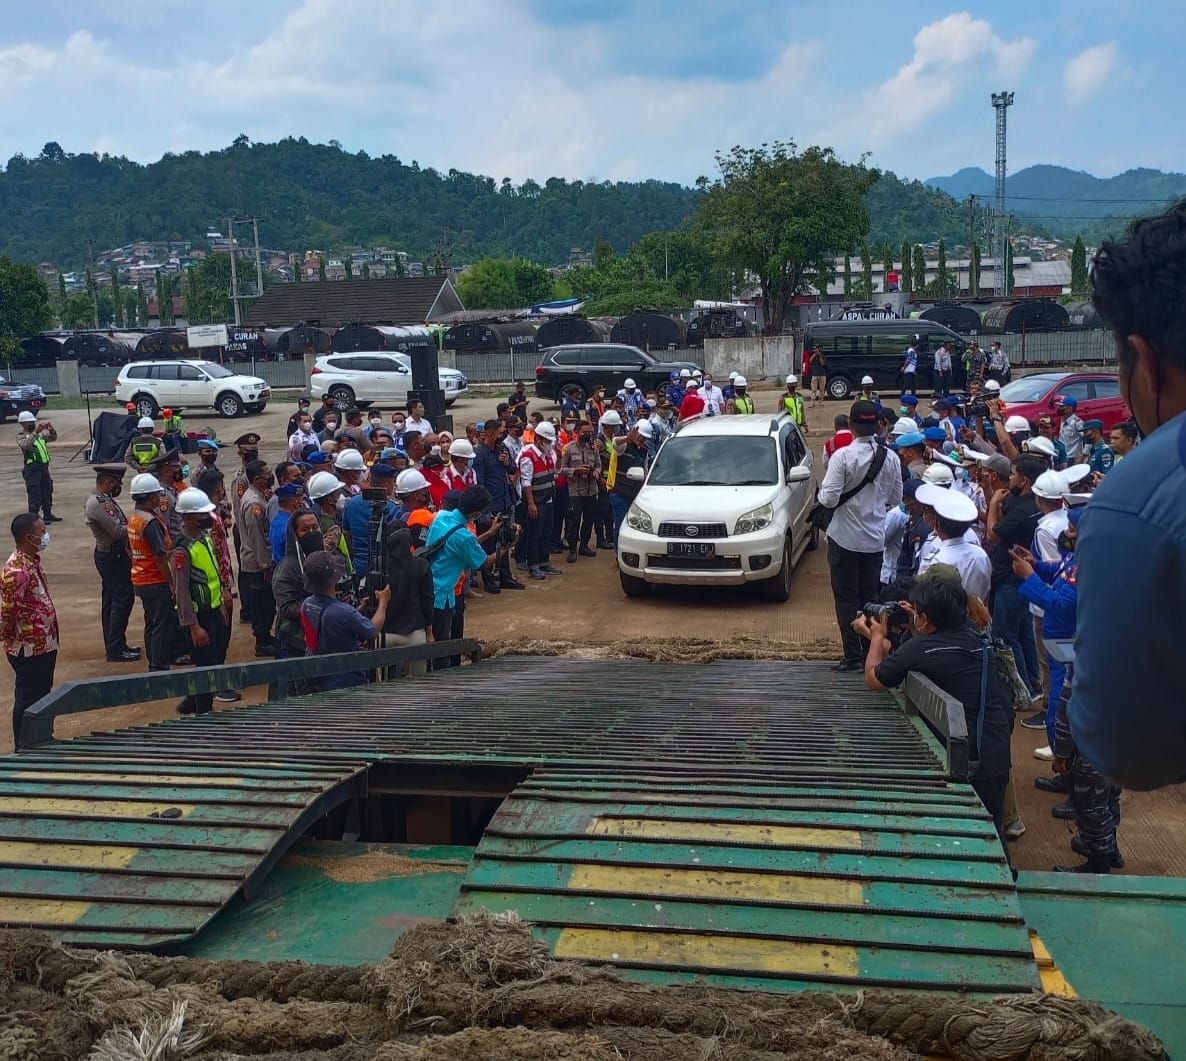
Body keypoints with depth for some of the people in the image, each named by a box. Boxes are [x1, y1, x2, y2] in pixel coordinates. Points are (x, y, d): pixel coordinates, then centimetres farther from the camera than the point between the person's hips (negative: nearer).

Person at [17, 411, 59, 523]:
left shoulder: (40, 435, 16)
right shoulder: (21, 437, -5)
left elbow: (53, 438, 18)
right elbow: (26, 444, -26)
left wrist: (51, 429, -3)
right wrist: (36, 432, -34)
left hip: (44, 467, 7)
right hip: (32, 468, -7)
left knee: (47, 491, 14)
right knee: (35, 494, -7)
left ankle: (48, 515, 24)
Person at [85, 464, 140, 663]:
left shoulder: (104, 499, 10)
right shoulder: (97, 503, -21)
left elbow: (120, 525, 10)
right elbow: (118, 531, -24)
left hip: (113, 555, 10)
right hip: (112, 557, -10)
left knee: (112, 600, 15)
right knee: (123, 598, -6)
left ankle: (114, 645, 24)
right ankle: (115, 649, -2)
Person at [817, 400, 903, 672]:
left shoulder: (843, 456, -18)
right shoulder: (890, 458, -2)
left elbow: (829, 499, -19)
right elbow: (896, 498, 7)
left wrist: (821, 491, 3)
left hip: (845, 537, -4)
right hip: (876, 539, 5)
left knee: (846, 599, 4)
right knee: (870, 598, 15)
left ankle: (853, 656, 5)